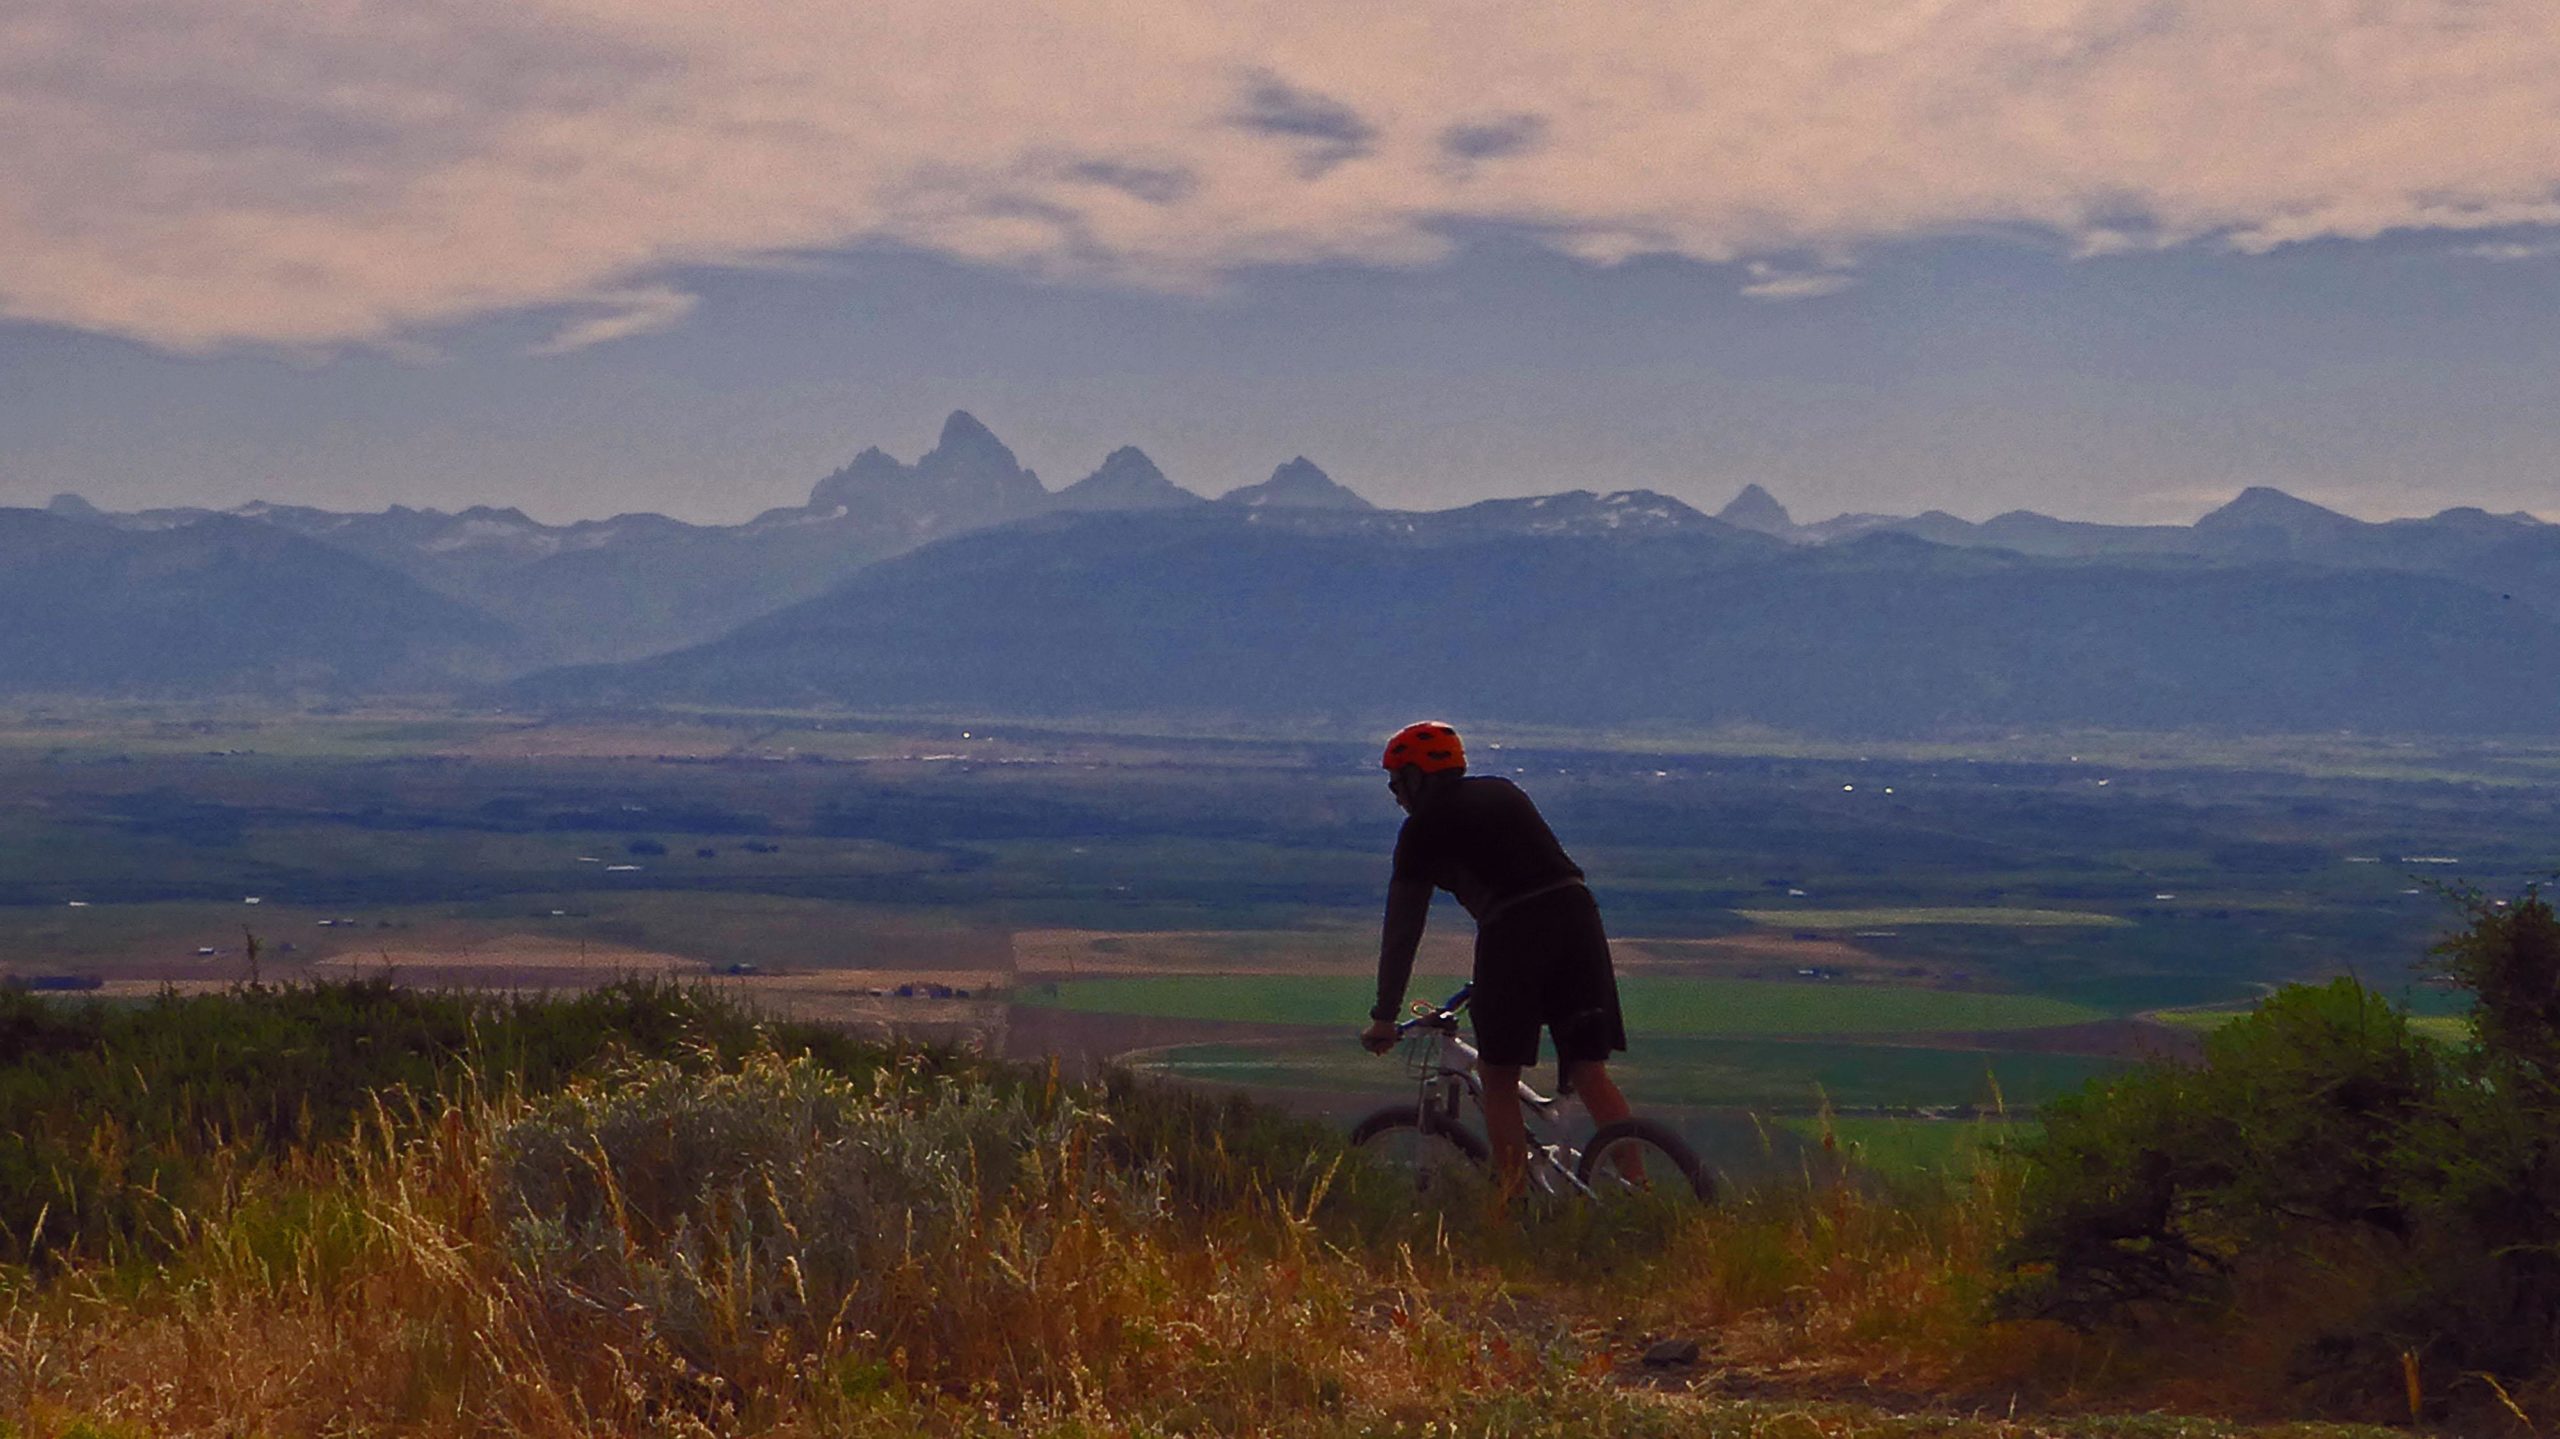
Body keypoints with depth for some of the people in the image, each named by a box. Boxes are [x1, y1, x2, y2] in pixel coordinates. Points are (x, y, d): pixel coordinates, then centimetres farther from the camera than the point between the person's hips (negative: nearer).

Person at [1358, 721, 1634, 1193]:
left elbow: (1402, 928, 10)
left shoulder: (1424, 826, 9)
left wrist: (1384, 1017, 17)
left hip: (1512, 928, -5)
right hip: (1576, 910, 6)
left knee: (1499, 1083, 6)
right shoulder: (1502, 791, 26)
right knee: (1590, 1073, 6)